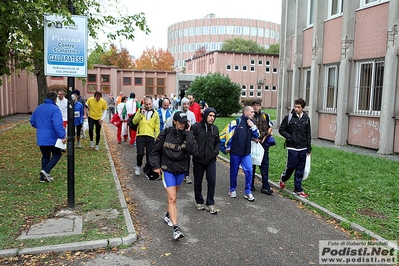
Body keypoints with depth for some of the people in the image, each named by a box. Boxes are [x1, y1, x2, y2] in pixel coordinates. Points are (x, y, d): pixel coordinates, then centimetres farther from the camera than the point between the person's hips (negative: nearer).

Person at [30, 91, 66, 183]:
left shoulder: (39, 108, 10)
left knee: (45, 156, 17)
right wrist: (63, 136, -26)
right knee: (57, 154, 11)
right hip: (52, 138, -7)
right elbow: (57, 124, -26)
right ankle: (46, 170, -7)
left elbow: (32, 121, 19)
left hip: (41, 138, 7)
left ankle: (43, 177, 18)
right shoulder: (55, 109, -14)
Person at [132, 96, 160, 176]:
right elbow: (134, 121, -3)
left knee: (149, 154, 5)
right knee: (140, 153, -6)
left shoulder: (155, 113, 6)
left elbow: (157, 127, 6)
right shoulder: (140, 110, 6)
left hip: (151, 137, 1)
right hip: (140, 136, 0)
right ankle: (138, 166, 21)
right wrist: (141, 114, -15)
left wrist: (157, 137, 0)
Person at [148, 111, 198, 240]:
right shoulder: (166, 133, -12)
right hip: (167, 169, -3)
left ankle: (168, 215, 45)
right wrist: (156, 165, -4)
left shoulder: (187, 135, -6)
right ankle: (176, 229, -9)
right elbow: (156, 150, -1)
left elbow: (193, 150, -23)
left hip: (181, 169, 4)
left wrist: (188, 133, -22)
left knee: (173, 196, 21)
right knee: (172, 198, -10)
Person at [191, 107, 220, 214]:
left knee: (212, 181, 0)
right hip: (198, 160, -3)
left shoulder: (215, 128, 7)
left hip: (211, 160, 3)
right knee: (198, 182, 11)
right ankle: (199, 202, 29)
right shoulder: (196, 127, -10)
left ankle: (210, 203, 14)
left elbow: (218, 142, 17)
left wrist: (215, 151, 3)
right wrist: (194, 152, -14)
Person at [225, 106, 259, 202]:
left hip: (246, 153, 4)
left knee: (249, 171, -4)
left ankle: (248, 192, 8)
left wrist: (253, 126, -8)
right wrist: (228, 147, -5)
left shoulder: (251, 123, 9)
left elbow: (256, 136, 7)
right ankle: (232, 190, 28)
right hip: (235, 152, -4)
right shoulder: (237, 122, -11)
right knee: (234, 171, 9)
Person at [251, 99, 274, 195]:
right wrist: (254, 138, -10)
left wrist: (265, 137, 0)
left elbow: (270, 127, 13)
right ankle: (251, 184, 21)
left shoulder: (265, 116, 7)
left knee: (264, 164, 1)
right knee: (252, 164, 8)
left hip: (263, 143, 2)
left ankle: (265, 186, 5)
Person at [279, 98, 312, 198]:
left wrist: (309, 148, 11)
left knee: (300, 170, 8)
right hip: (292, 148, -4)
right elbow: (281, 130, 0)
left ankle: (298, 190, 18)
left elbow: (308, 134, 12)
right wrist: (289, 137, -15)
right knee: (291, 166, -1)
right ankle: (283, 178, 31)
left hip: (303, 148, 4)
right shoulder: (288, 117, -6)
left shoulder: (306, 118, 6)